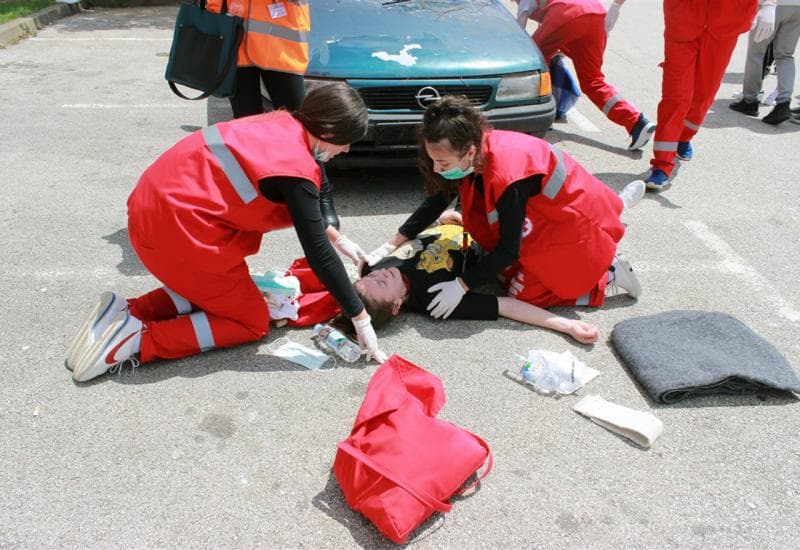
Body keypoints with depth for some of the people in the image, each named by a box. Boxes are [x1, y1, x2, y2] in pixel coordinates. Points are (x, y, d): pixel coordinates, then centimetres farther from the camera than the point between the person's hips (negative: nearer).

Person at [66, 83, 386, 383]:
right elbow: (318, 253, -15)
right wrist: (361, 319, -8)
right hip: (175, 224, -9)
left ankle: (127, 313, 9)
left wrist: (338, 238, 23)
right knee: (253, 322, 6)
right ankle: (137, 339, -5)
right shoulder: (296, 168, -16)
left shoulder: (283, 126, 9)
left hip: (157, 204, 9)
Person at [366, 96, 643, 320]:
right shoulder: (475, 152, -15)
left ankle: (608, 270, 7)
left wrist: (461, 286, -26)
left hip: (575, 224, -8)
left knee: (523, 293, -2)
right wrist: (391, 245, -7)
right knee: (506, 272, 17)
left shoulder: (507, 178, -38)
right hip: (546, 212, 8)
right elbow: (437, 200, -3)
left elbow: (509, 250, -28)